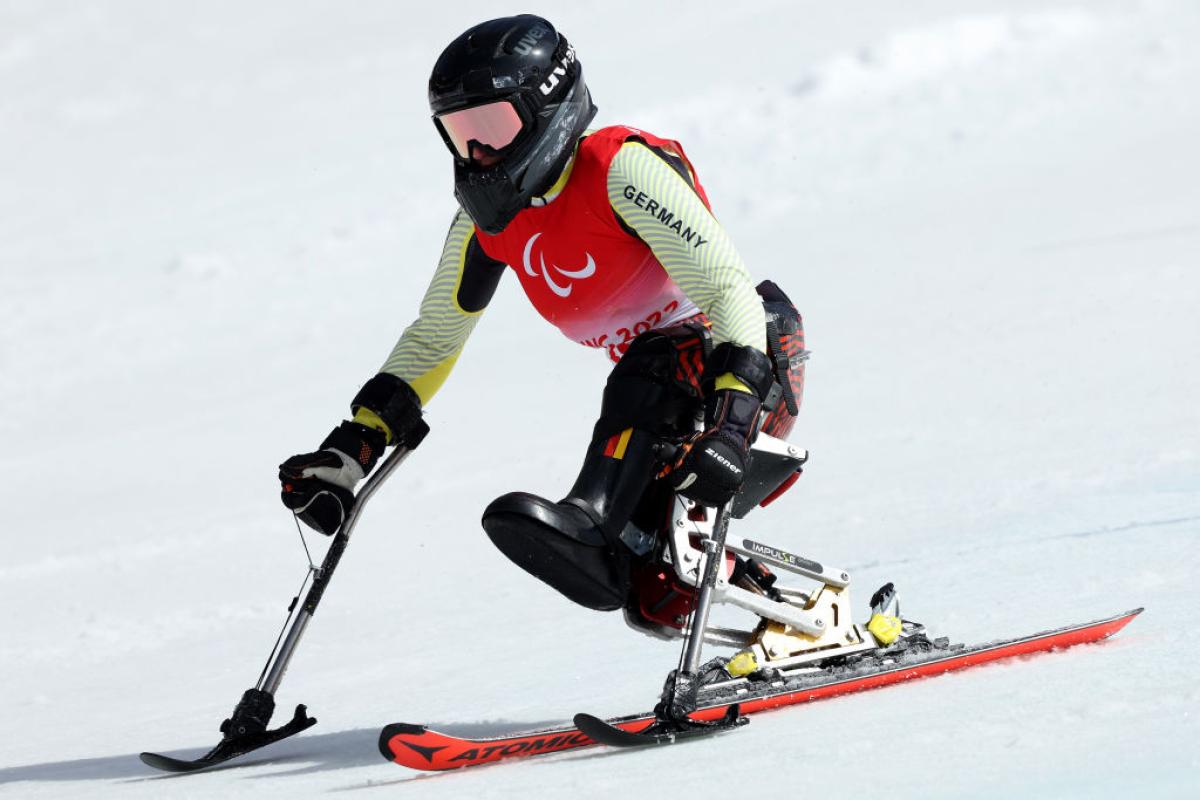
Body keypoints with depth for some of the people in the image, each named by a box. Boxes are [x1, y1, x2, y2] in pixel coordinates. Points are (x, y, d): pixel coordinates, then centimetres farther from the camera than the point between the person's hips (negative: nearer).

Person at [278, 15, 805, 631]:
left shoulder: (622, 169, -21)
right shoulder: (488, 218, 1)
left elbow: (729, 290, -28)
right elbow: (433, 337, 13)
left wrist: (729, 425, -41)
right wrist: (354, 446, 3)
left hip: (751, 370, -7)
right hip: (653, 408, 7)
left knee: (651, 371, -40)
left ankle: (593, 524, -55)